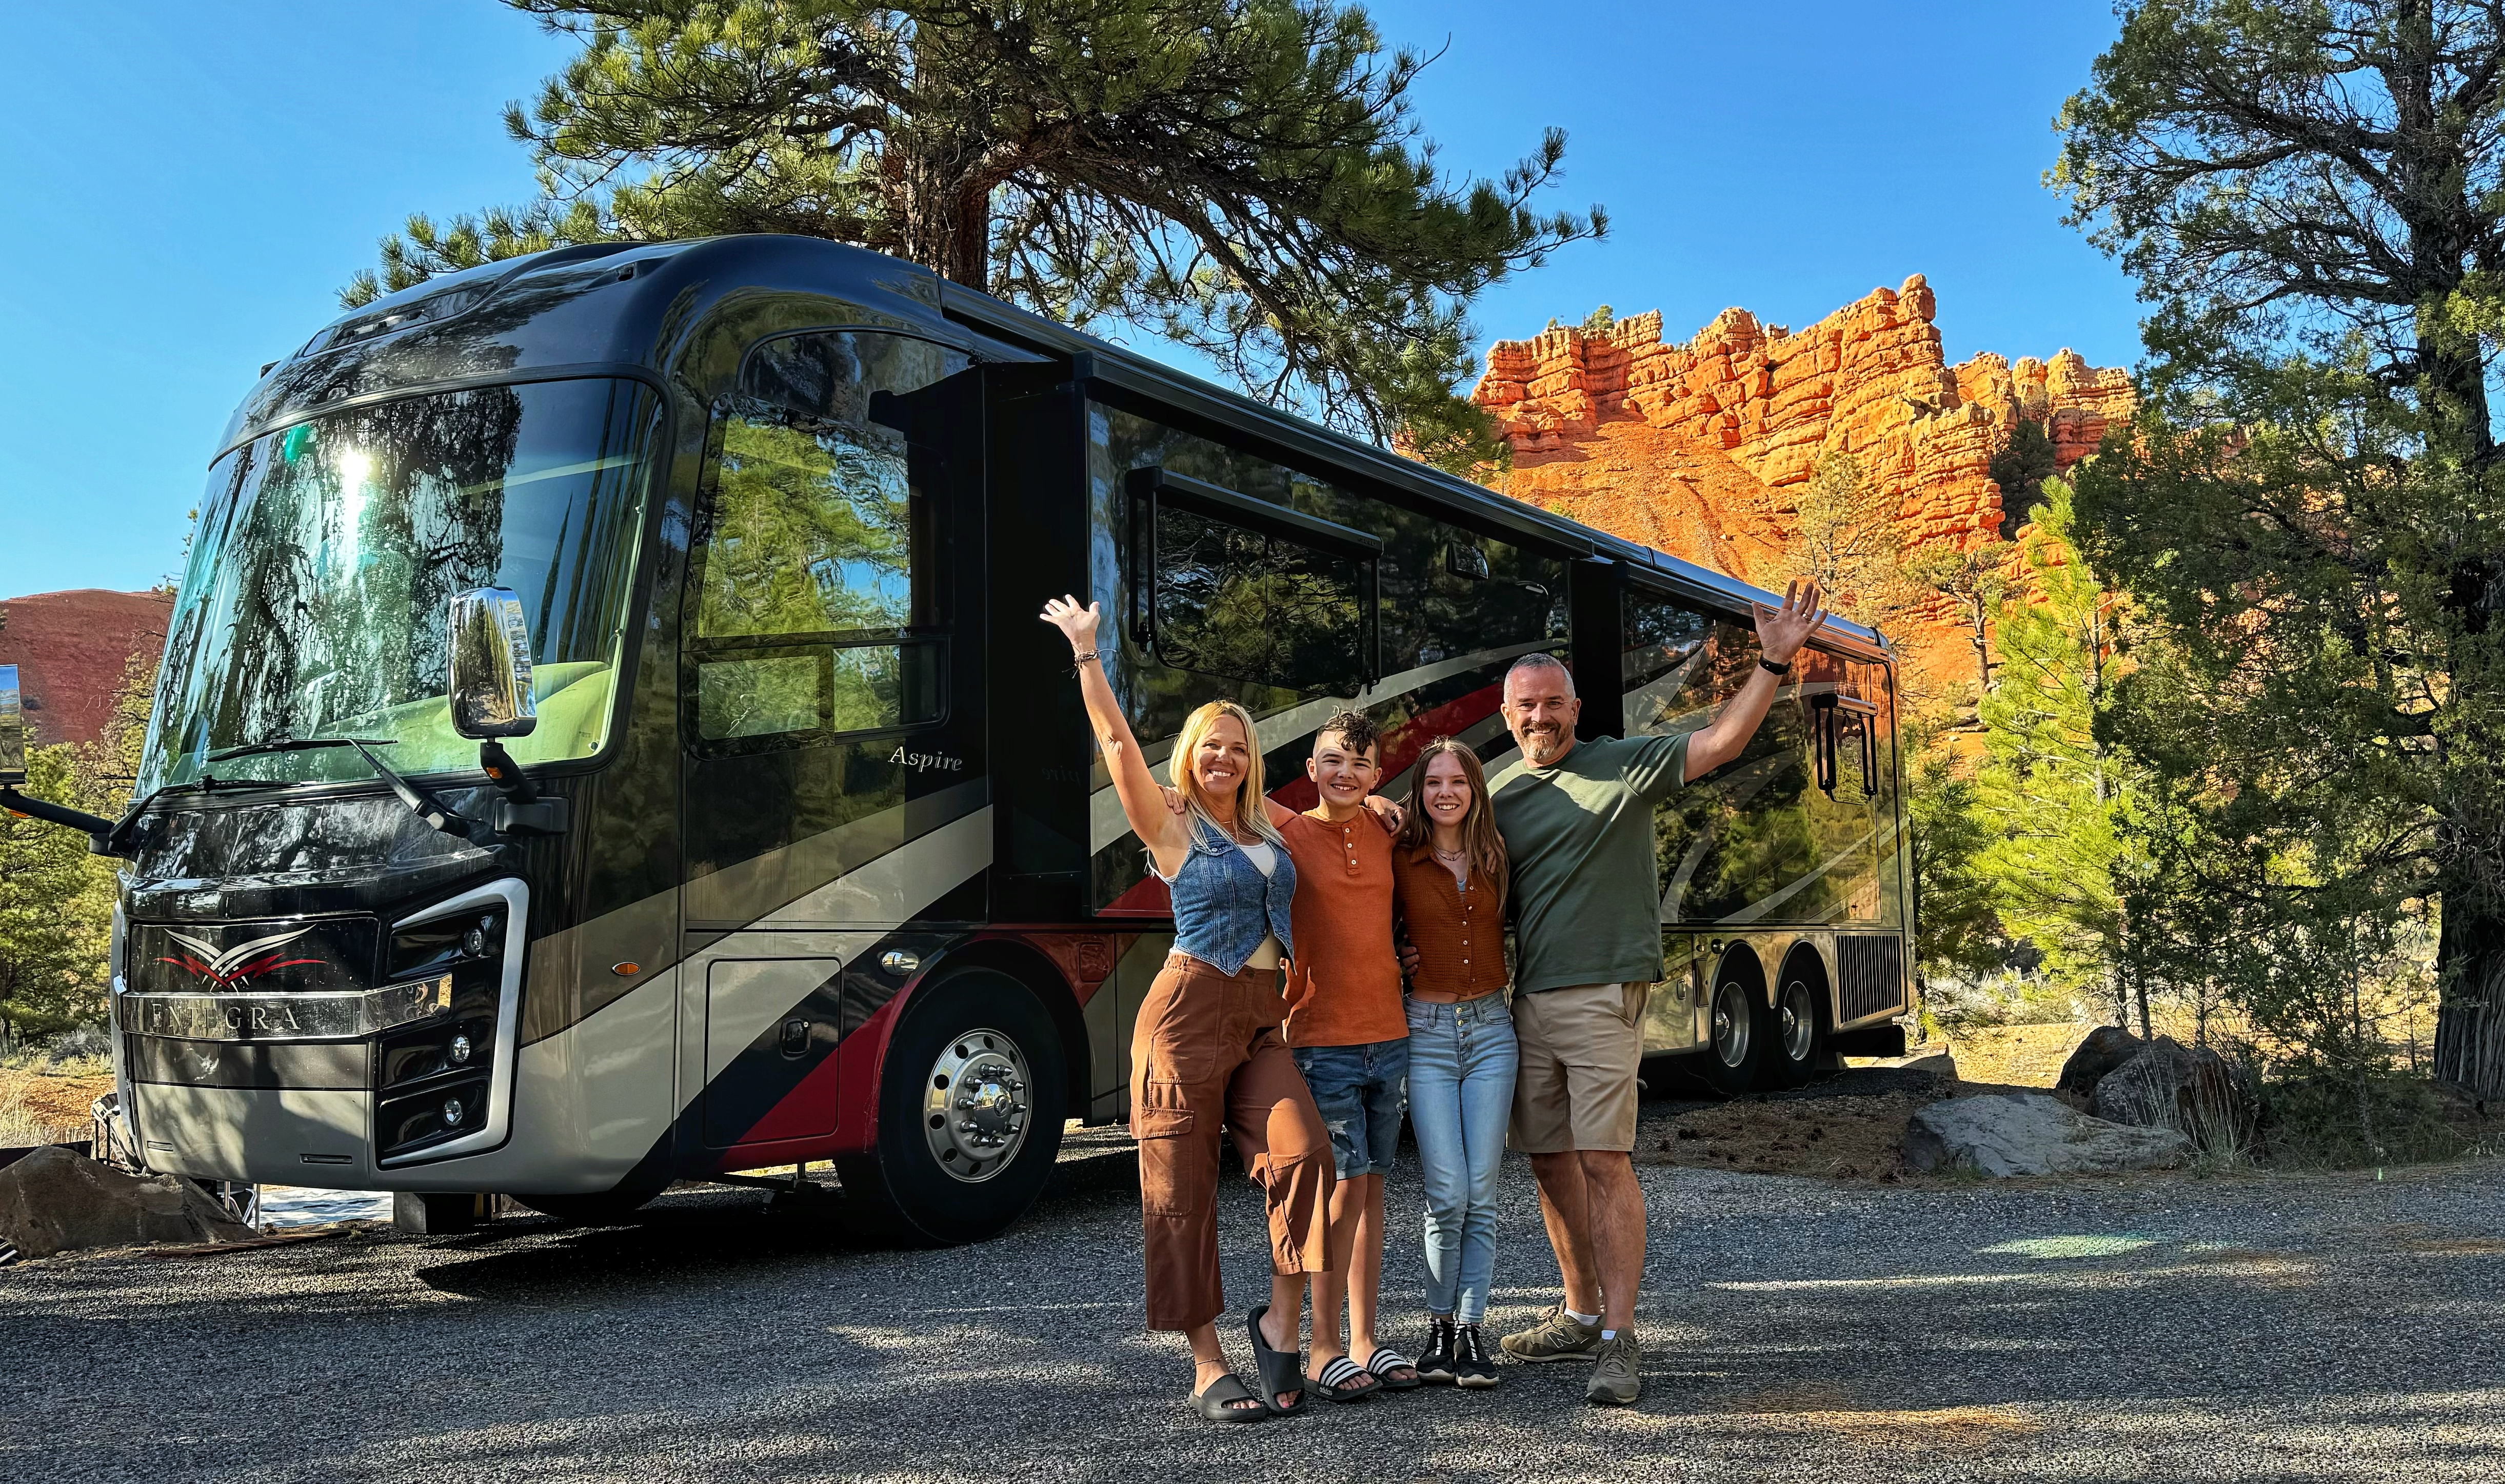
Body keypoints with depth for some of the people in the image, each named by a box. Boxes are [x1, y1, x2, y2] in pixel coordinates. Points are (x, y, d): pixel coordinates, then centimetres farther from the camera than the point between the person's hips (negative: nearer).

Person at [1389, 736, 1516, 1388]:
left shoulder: (1496, 861, 7)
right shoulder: (1401, 863, -1)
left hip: (1491, 1029, 3)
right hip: (1427, 1033, -2)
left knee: (1481, 1194, 0)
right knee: (1448, 1195, -7)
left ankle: (1471, 1329, 10)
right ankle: (1439, 1327, 11)